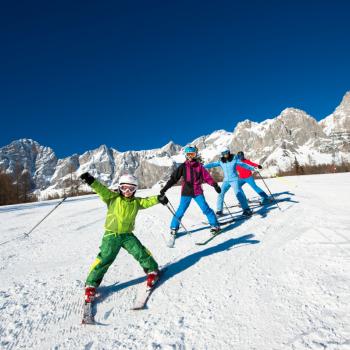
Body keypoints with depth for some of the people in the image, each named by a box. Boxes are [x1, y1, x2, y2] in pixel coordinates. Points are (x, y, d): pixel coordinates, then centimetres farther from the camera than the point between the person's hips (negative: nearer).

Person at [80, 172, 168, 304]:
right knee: (104, 259, -3)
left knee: (141, 252, -3)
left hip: (127, 235, 2)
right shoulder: (113, 198, -8)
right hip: (111, 235, -2)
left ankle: (152, 271, 22)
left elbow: (146, 201, -8)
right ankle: (91, 284, 14)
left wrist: (158, 198, -26)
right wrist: (92, 181, -37)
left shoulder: (136, 202, 2)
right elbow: (102, 190, -21)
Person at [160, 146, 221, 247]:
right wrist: (165, 188, -11)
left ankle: (215, 225, 13)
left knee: (205, 208, -5)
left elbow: (207, 177, 6)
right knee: (180, 211, -2)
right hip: (186, 193, 0)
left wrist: (215, 185, 0)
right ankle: (173, 229, 14)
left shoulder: (199, 166, 2)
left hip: (197, 192, 1)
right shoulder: (183, 166, -1)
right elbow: (174, 178, -4)